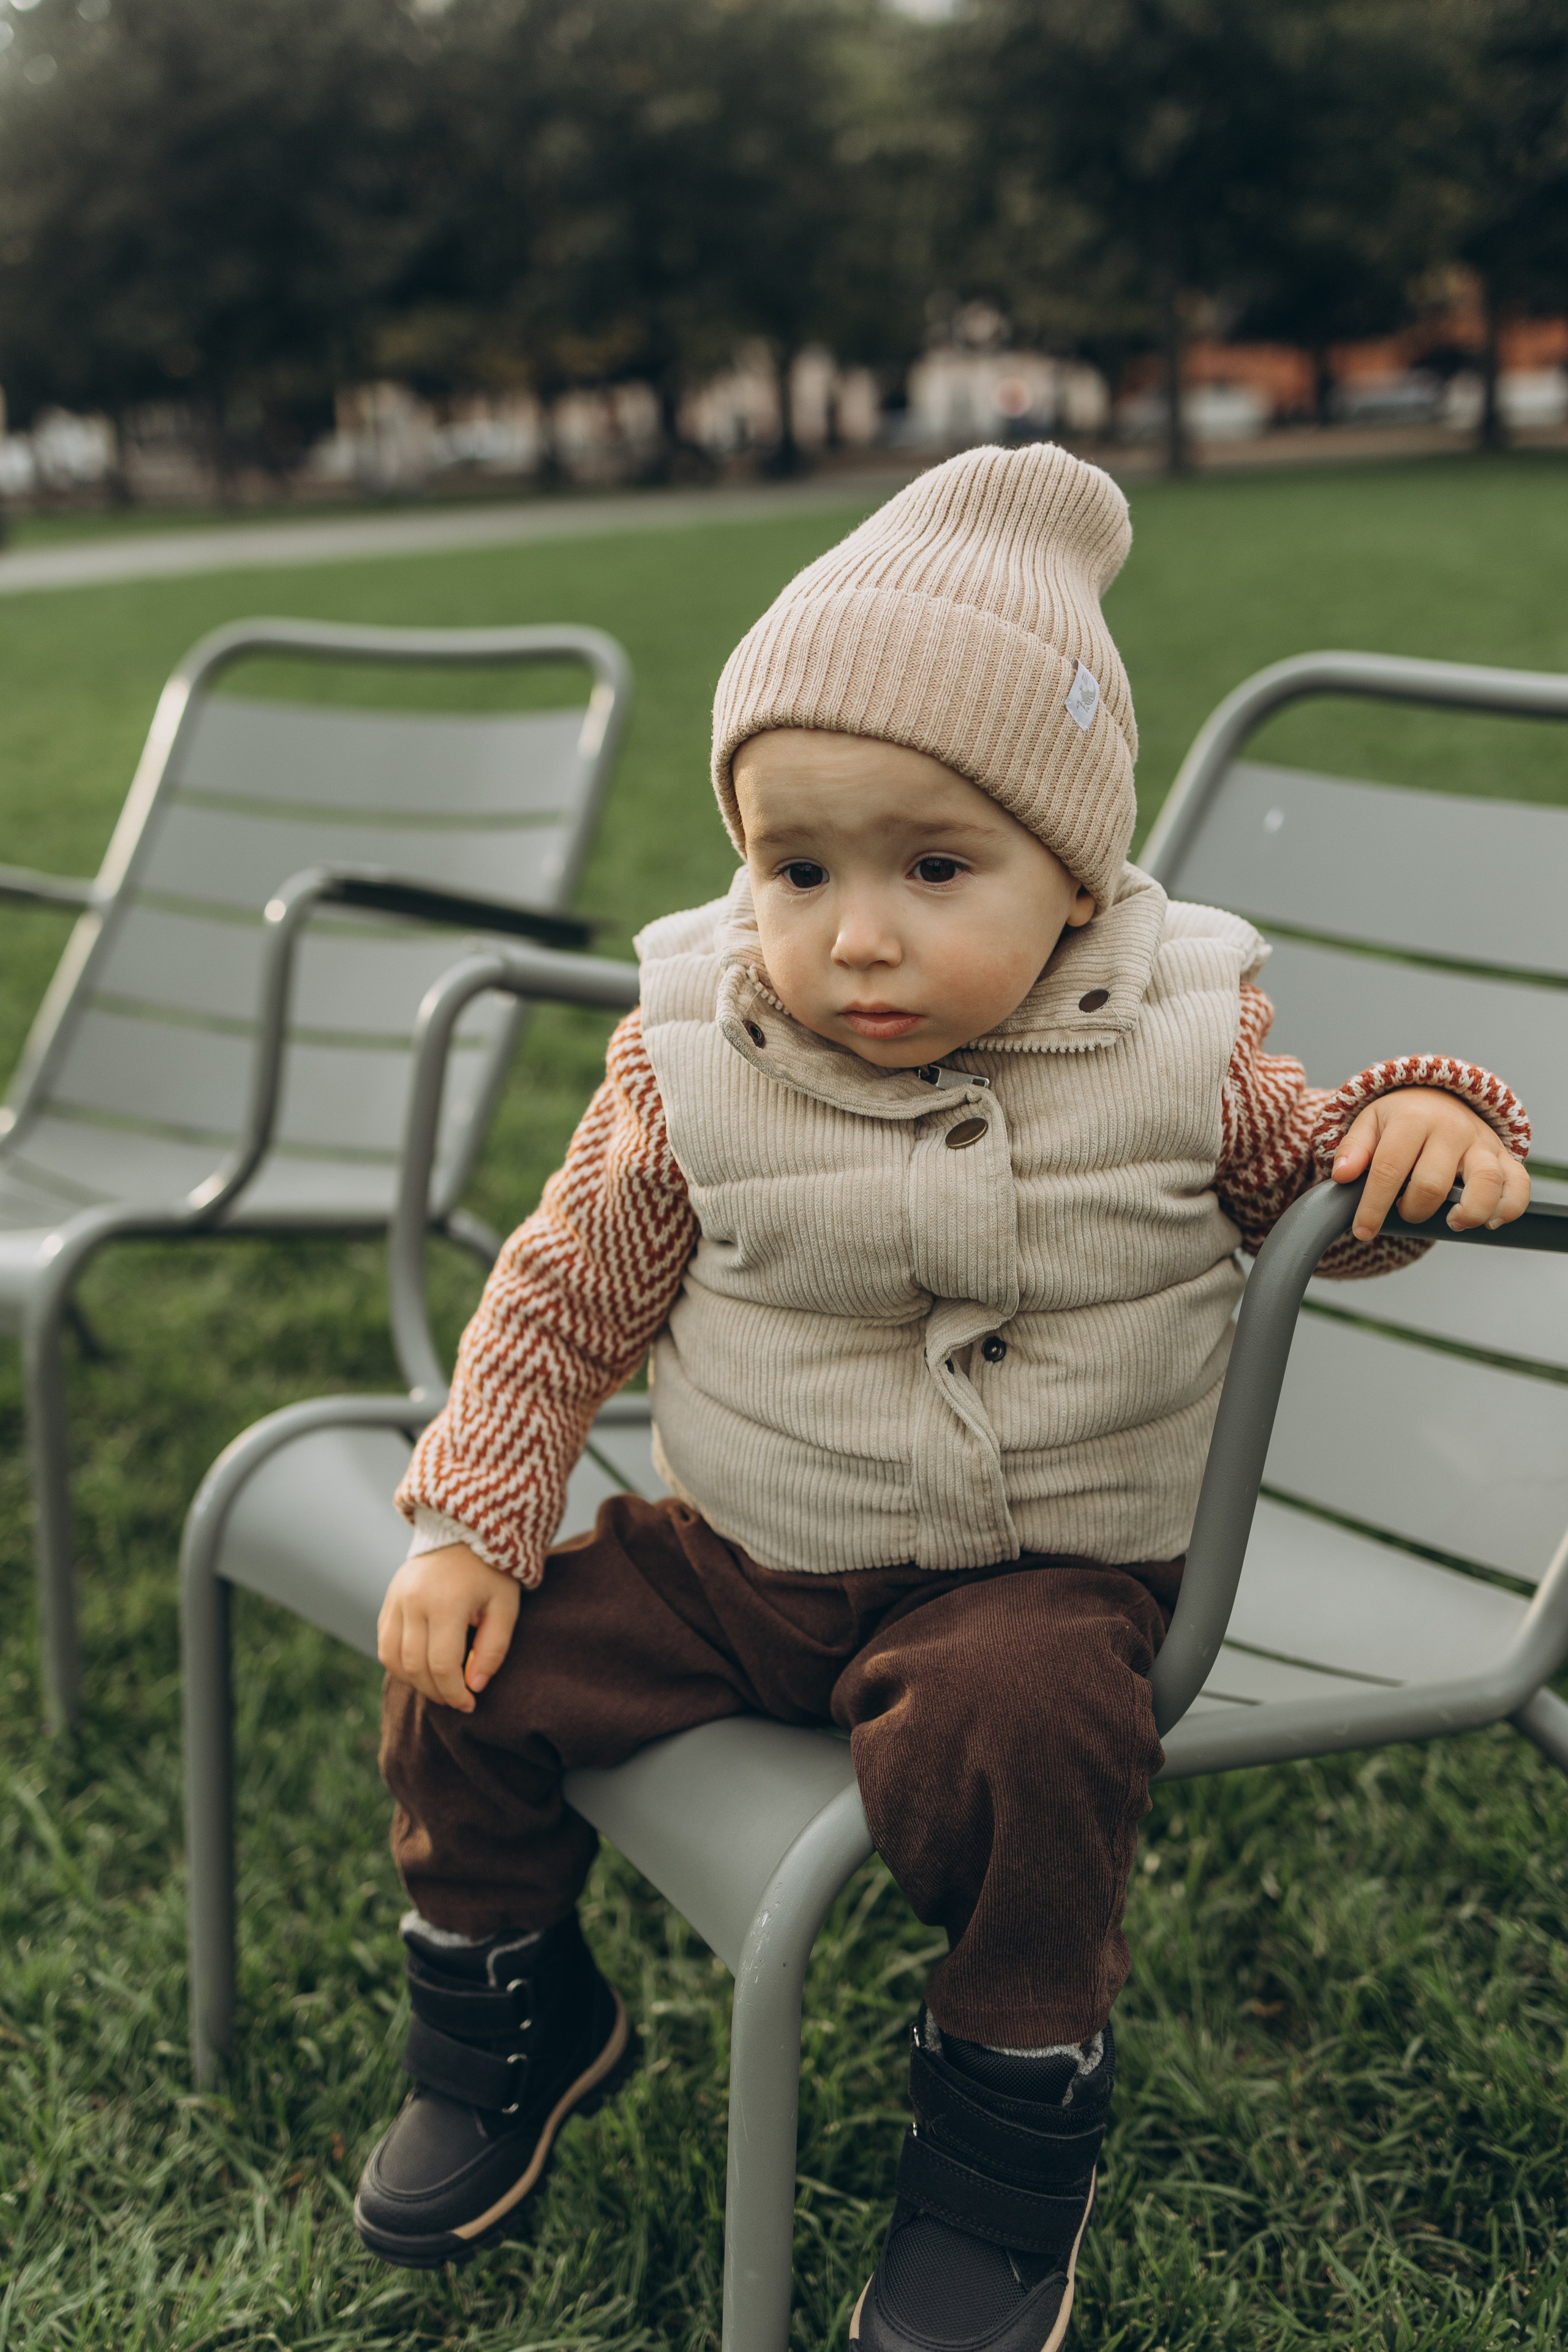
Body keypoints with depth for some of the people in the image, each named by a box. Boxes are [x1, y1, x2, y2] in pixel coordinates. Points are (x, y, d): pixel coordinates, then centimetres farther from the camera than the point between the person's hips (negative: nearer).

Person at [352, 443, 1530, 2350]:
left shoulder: (1170, 1050, -10)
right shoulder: (692, 1068, -9)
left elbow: (1302, 1183, 9)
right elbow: (566, 1293, 3)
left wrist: (1422, 1124, -14)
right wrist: (466, 1526, -4)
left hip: (1037, 1575, -2)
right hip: (730, 1553, 3)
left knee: (1026, 1719, -33)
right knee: (469, 1678, -7)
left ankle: (1014, 2140, -4)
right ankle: (512, 2018, 24)